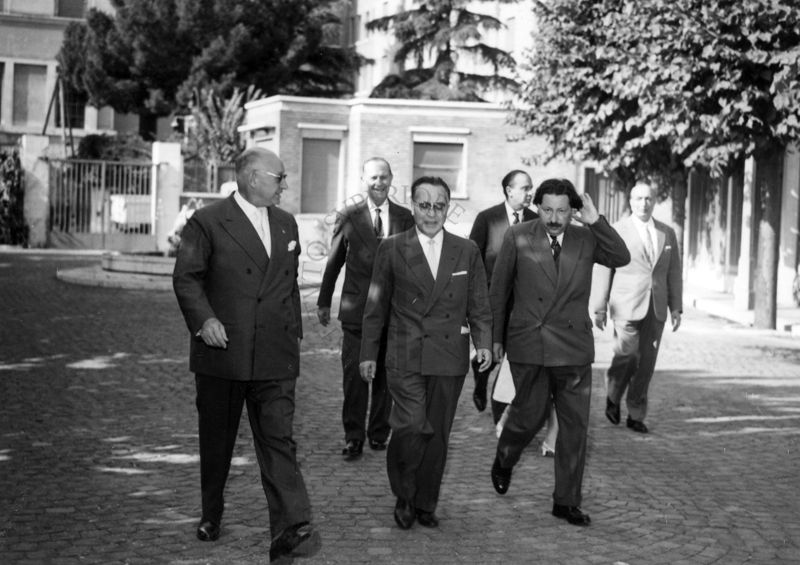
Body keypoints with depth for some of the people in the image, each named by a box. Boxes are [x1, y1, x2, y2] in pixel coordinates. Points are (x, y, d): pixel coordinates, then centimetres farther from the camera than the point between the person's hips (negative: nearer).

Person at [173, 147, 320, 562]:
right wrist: (204, 319, -19)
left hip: (275, 357, 3)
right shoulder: (207, 222, -3)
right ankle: (211, 516, 30)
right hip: (221, 353, -3)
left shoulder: (286, 224, 15)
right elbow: (186, 278, -5)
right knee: (216, 441, 11)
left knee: (278, 439, -6)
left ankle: (291, 531, -12)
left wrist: (294, 333, 18)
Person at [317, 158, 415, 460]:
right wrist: (324, 302, 12)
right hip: (356, 308, -1)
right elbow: (334, 262, 8)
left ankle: (379, 432, 22)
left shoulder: (405, 218, 6)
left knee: (386, 374, 9)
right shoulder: (348, 217, 3)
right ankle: (353, 436, 7)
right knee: (354, 374, -2)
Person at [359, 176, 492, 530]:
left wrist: (484, 342, -6)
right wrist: (368, 352, 6)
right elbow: (376, 305, 6)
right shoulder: (392, 249, 3)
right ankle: (403, 496, 8)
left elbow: (479, 305, 9)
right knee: (412, 427, -15)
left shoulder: (467, 251, 8)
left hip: (450, 359, 2)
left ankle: (426, 504, 23)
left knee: (437, 435, 7)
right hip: (404, 357, -2)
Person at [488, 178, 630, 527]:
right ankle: (503, 462, 37)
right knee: (530, 414, 4)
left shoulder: (587, 239, 4)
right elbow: (499, 290, 4)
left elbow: (622, 258, -10)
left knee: (575, 425, 3)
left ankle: (566, 501, 14)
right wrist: (495, 337, 5)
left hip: (574, 347, 2)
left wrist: (596, 222, -17)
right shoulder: (517, 238, -2)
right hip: (528, 345, -2)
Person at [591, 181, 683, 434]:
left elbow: (674, 273, 13)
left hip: (655, 308, 3)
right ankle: (613, 396, 18)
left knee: (646, 362, 3)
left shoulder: (667, 233, 12)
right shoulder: (615, 232, 1)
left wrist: (676, 308, 7)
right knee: (626, 355, -11)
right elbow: (603, 272, 1)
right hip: (626, 307, -3)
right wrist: (600, 308, -2)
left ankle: (636, 415, 13)